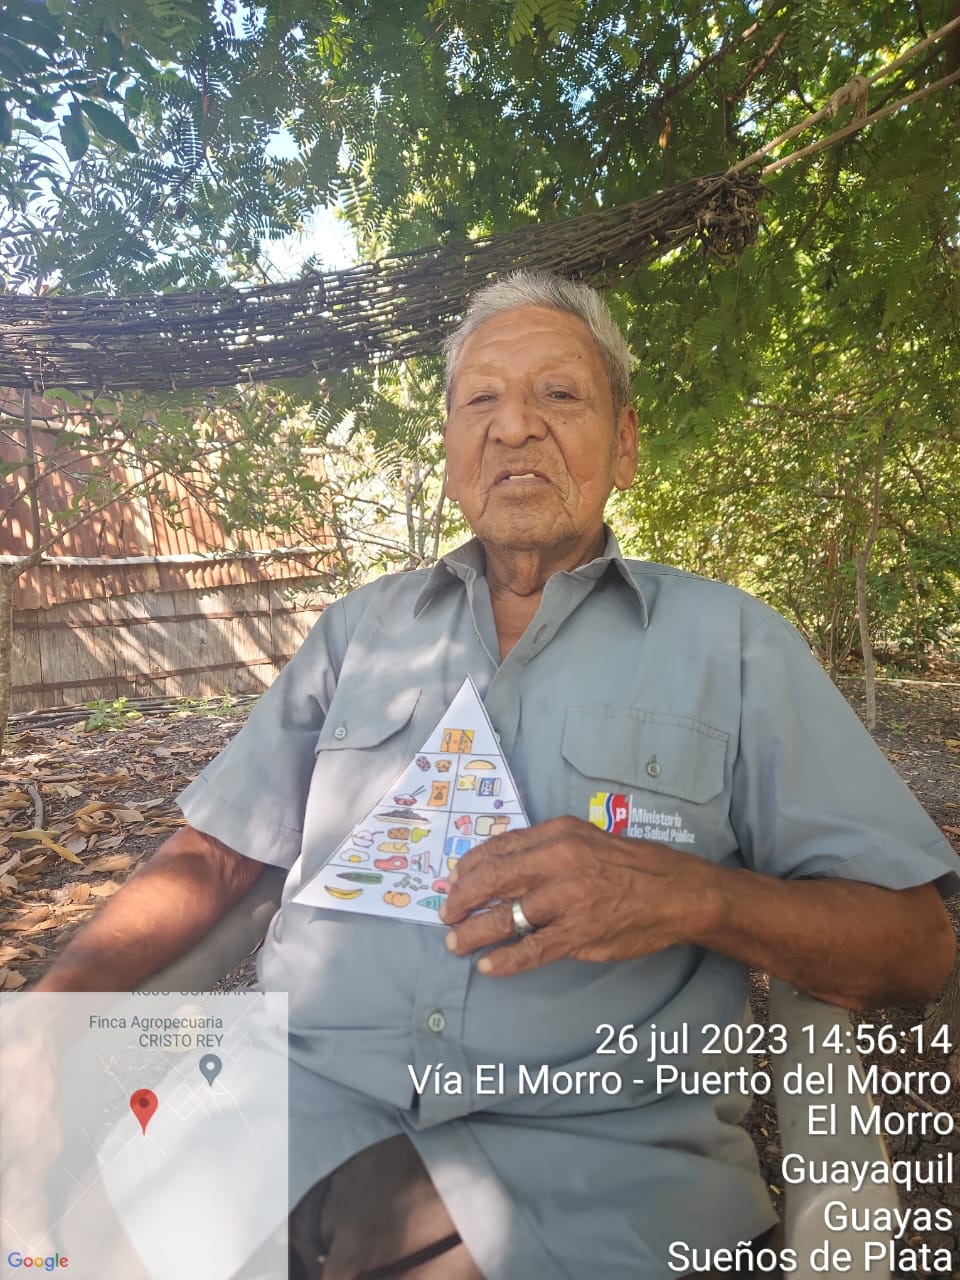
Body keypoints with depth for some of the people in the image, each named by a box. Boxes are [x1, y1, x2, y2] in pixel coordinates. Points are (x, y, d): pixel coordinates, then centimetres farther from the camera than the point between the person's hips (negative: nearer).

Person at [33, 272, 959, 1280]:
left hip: (595, 1153, 0)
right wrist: (50, 1006, -1)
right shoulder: (360, 626, 13)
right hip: (302, 1096, 2)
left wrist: (694, 893, -17)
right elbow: (213, 855, 14)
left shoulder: (731, 641, 4)